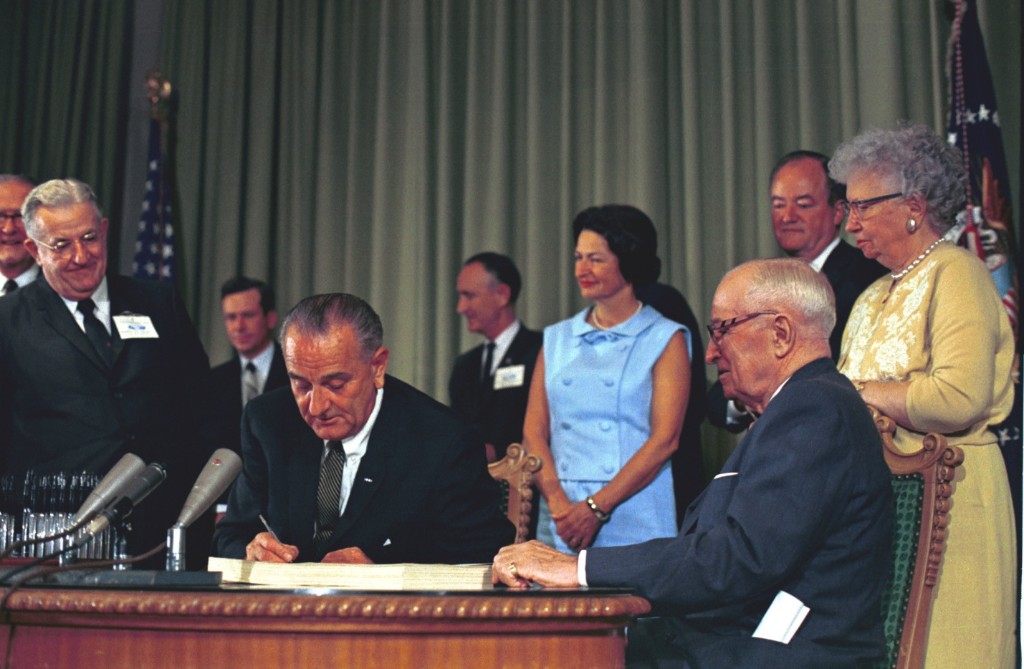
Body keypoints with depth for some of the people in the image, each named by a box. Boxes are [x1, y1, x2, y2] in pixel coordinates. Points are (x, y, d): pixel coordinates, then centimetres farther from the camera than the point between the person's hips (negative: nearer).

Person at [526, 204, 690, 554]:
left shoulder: (665, 339, 1)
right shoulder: (556, 340, 13)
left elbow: (665, 439, -8)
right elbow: (533, 432, 7)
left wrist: (596, 509, -15)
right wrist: (558, 502, -11)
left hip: (634, 527, -3)